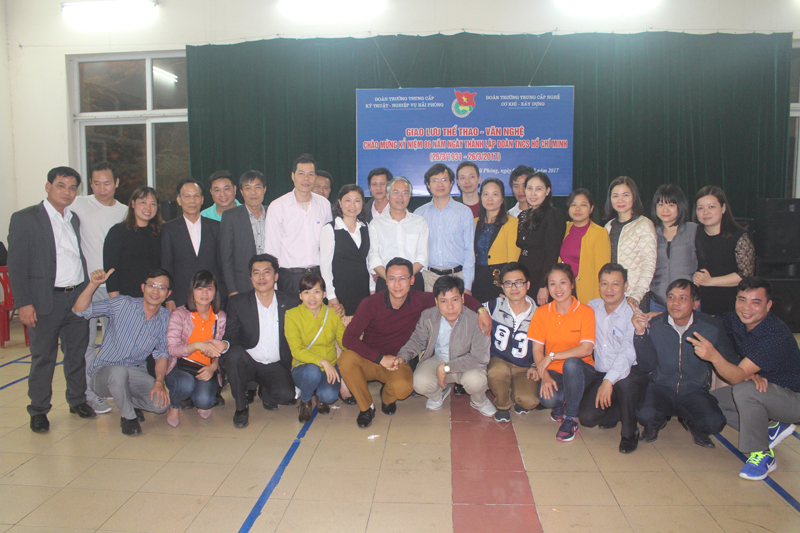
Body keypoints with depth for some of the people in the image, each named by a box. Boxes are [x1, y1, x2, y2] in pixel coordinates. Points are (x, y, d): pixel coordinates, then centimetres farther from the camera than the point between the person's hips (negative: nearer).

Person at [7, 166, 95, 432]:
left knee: (78, 353, 12)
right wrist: (23, 303, -12)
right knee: (43, 357, 5)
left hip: (77, 297, 5)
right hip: (45, 300, -5)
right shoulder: (25, 218, -3)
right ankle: (38, 411, 19)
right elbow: (16, 265, -6)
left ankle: (78, 400, 27)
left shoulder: (75, 219, 13)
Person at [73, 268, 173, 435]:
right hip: (103, 372, -2)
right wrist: (93, 284, -30)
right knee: (119, 372, -39)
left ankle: (128, 401, 12)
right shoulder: (122, 304, -10)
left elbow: (162, 354, 0)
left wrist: (159, 382, -16)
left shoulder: (166, 318, -2)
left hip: (135, 374, 3)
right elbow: (80, 310, -13)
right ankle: (128, 416, -9)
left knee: (162, 403, -23)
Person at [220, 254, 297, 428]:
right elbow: (231, 336, -4)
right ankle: (241, 407, -10)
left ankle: (267, 394, 14)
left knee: (287, 395, -26)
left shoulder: (290, 303, 0)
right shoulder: (237, 302, 0)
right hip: (247, 362, 0)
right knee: (233, 353, -32)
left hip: (276, 366, 0)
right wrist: (224, 344, -26)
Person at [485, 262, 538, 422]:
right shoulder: (494, 306, -6)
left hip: (525, 369, 0)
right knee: (498, 370, -38)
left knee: (529, 401, -29)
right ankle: (503, 405, -2)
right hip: (498, 361, 0)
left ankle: (517, 398, 14)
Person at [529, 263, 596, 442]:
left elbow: (586, 349, -19)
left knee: (571, 363, -37)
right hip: (553, 371, 1)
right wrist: (544, 375, -19)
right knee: (548, 400, -31)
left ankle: (571, 418, -15)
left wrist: (552, 356, -21)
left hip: (579, 370, -1)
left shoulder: (585, 311, -9)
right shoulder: (541, 312, -1)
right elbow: (537, 349, -3)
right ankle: (561, 402, 11)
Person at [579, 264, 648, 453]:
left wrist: (609, 380, -33)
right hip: (601, 373, 4)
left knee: (624, 379, -39)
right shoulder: (592, 307, 4)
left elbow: (629, 353, -23)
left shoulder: (633, 313, -11)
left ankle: (630, 432, -11)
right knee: (587, 417, -17)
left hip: (631, 372, -3)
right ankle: (616, 412, 19)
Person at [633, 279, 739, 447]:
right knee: (646, 414, -29)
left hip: (695, 391, 0)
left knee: (715, 422, -27)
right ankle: (656, 422, 12)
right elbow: (647, 366, -10)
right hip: (661, 388, 0)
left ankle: (692, 423, 13)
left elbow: (730, 360, 4)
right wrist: (641, 333, -21)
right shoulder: (654, 326, -7)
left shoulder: (711, 327, -7)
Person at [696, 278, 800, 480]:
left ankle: (762, 455, -15)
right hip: (765, 389, 8)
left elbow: (738, 376, -38)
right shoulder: (733, 320, -11)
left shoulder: (776, 335, -31)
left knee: (745, 390, -34)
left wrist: (714, 356, -55)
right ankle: (771, 429, 11)